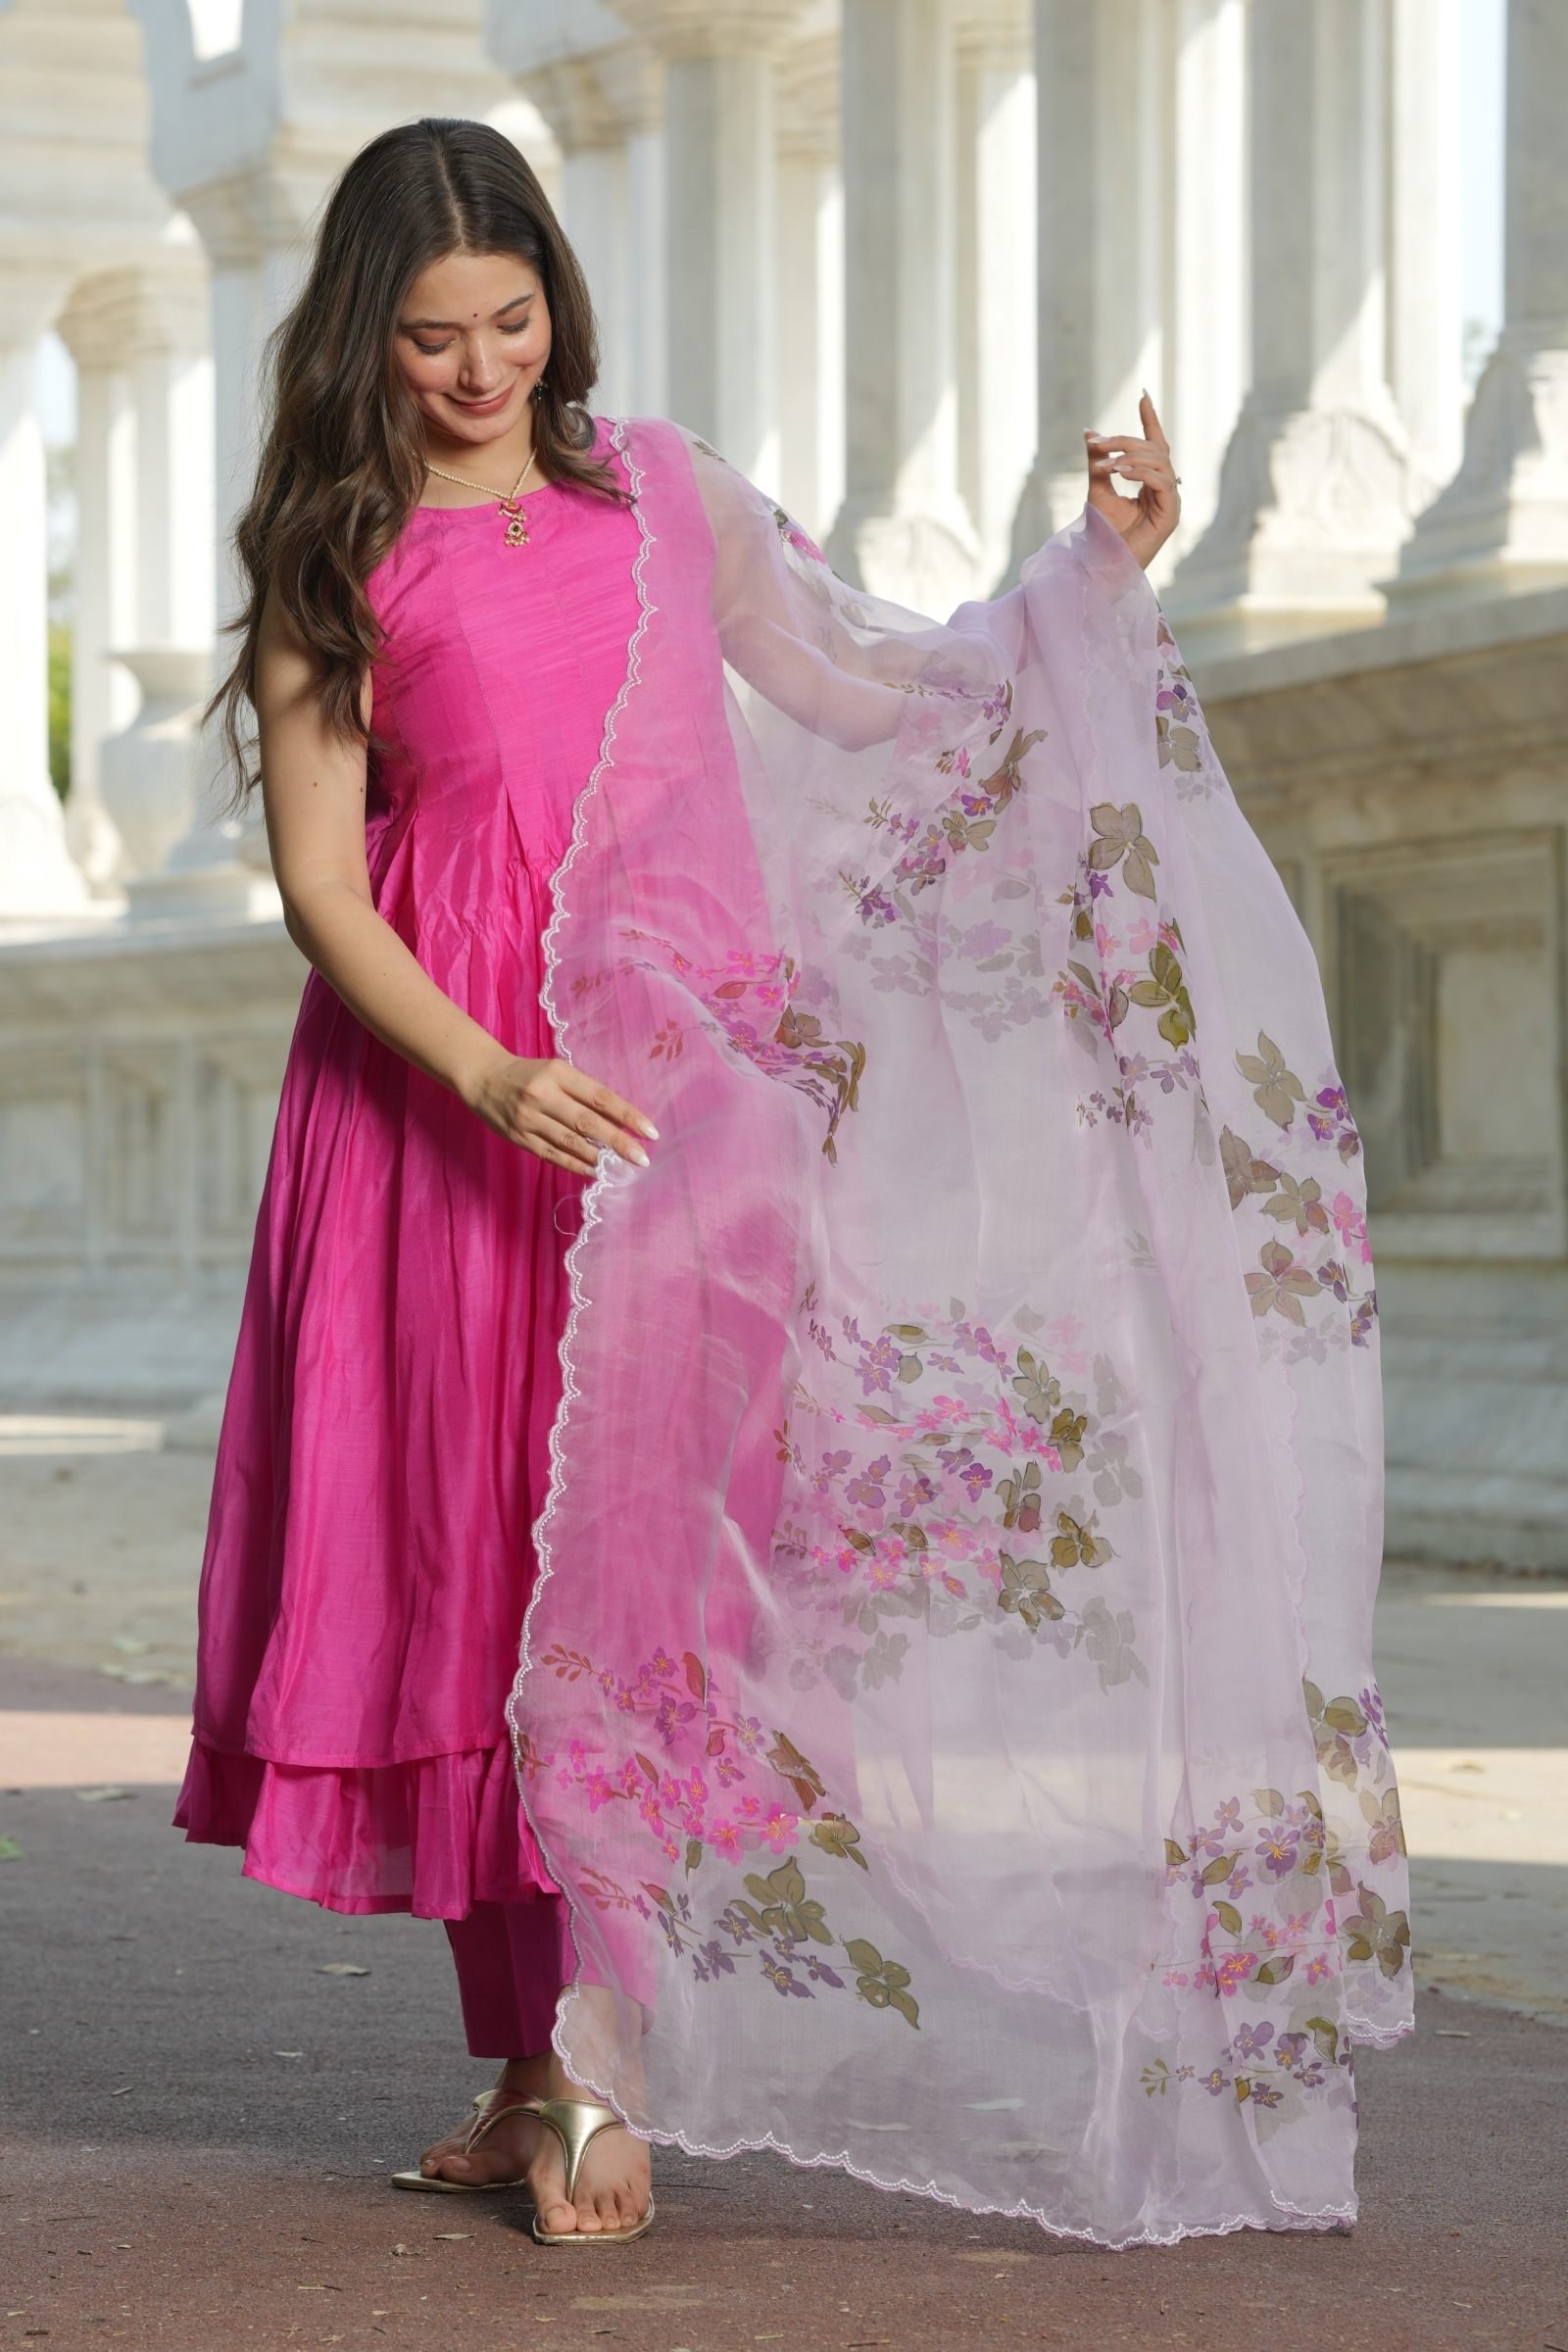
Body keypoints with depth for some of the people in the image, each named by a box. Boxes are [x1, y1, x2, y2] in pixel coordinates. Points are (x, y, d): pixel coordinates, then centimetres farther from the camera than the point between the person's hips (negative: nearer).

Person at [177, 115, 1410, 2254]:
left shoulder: (658, 490, 14)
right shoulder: (335, 561, 7)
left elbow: (870, 690, 22)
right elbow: (319, 883, 0)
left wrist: (1097, 571, 12)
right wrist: (485, 1072, -15)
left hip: (675, 1057, 0)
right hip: (437, 1077, 0)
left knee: (633, 1534, -10)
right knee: (461, 1547, 1)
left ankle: (601, 2077, -9)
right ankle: (519, 2062, 12)